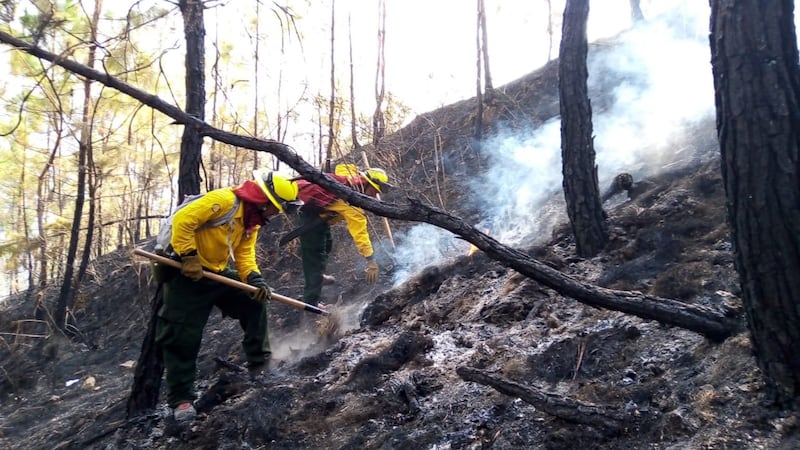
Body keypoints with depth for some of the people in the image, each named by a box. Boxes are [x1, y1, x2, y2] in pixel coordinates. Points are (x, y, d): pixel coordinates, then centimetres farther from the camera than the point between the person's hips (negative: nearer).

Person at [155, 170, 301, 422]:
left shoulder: (251, 222, 8)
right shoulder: (225, 200, -20)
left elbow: (245, 255, 3)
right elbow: (182, 220, -25)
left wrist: (256, 280, -15)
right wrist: (189, 257, -26)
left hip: (217, 273, 9)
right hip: (187, 273, -8)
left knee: (254, 301, 5)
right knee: (183, 337, -6)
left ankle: (260, 364, 16)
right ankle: (181, 399, 5)